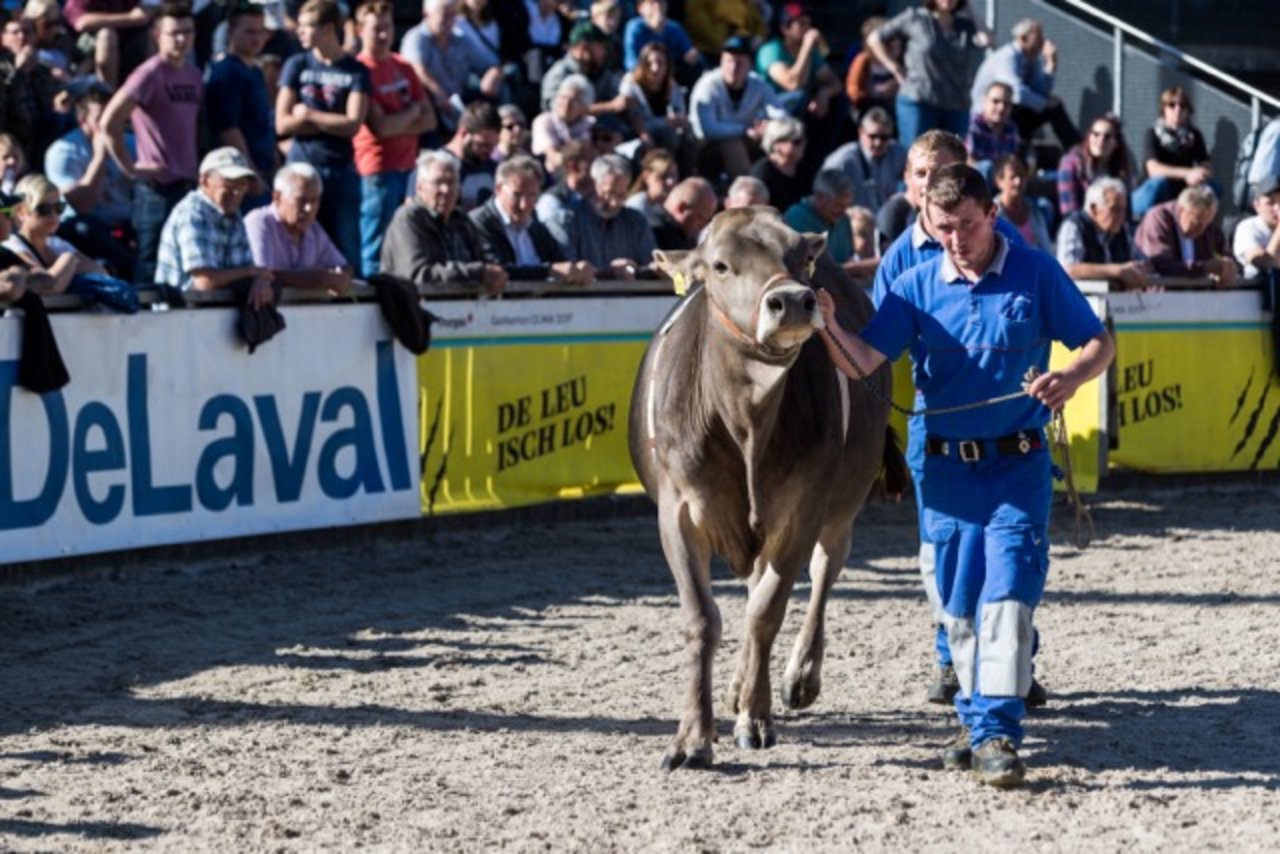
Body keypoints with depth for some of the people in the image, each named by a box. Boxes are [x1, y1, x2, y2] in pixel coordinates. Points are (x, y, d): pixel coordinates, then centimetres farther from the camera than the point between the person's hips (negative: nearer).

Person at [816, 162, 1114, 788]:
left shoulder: (1035, 274, -2)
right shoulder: (917, 288, 1)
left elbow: (1100, 343, 1)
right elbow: (862, 362, -9)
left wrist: (1073, 376, -20)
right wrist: (829, 328, -30)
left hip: (1018, 465, -3)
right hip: (945, 469, 3)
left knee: (1007, 593, -12)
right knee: (958, 604, 9)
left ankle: (996, 733, -14)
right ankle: (974, 718, 25)